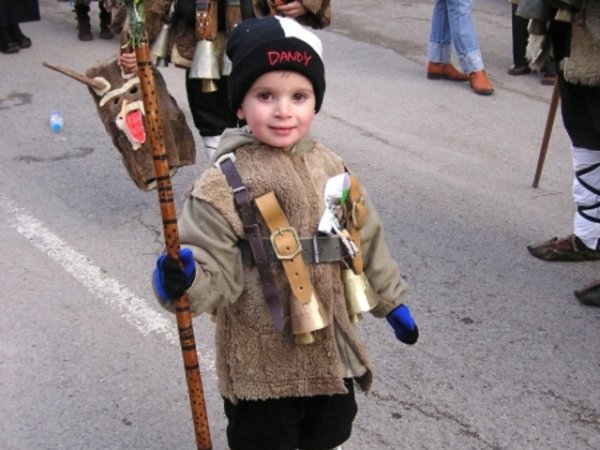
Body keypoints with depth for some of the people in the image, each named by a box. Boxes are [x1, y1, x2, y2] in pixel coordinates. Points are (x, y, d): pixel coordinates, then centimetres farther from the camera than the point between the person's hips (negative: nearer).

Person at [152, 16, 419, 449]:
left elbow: (365, 239, 12)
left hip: (330, 351, 6)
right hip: (261, 363, -5)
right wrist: (184, 282, -43)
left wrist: (391, 299, 19)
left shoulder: (330, 167, 1)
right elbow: (216, 269, -21)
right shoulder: (223, 184, -18)